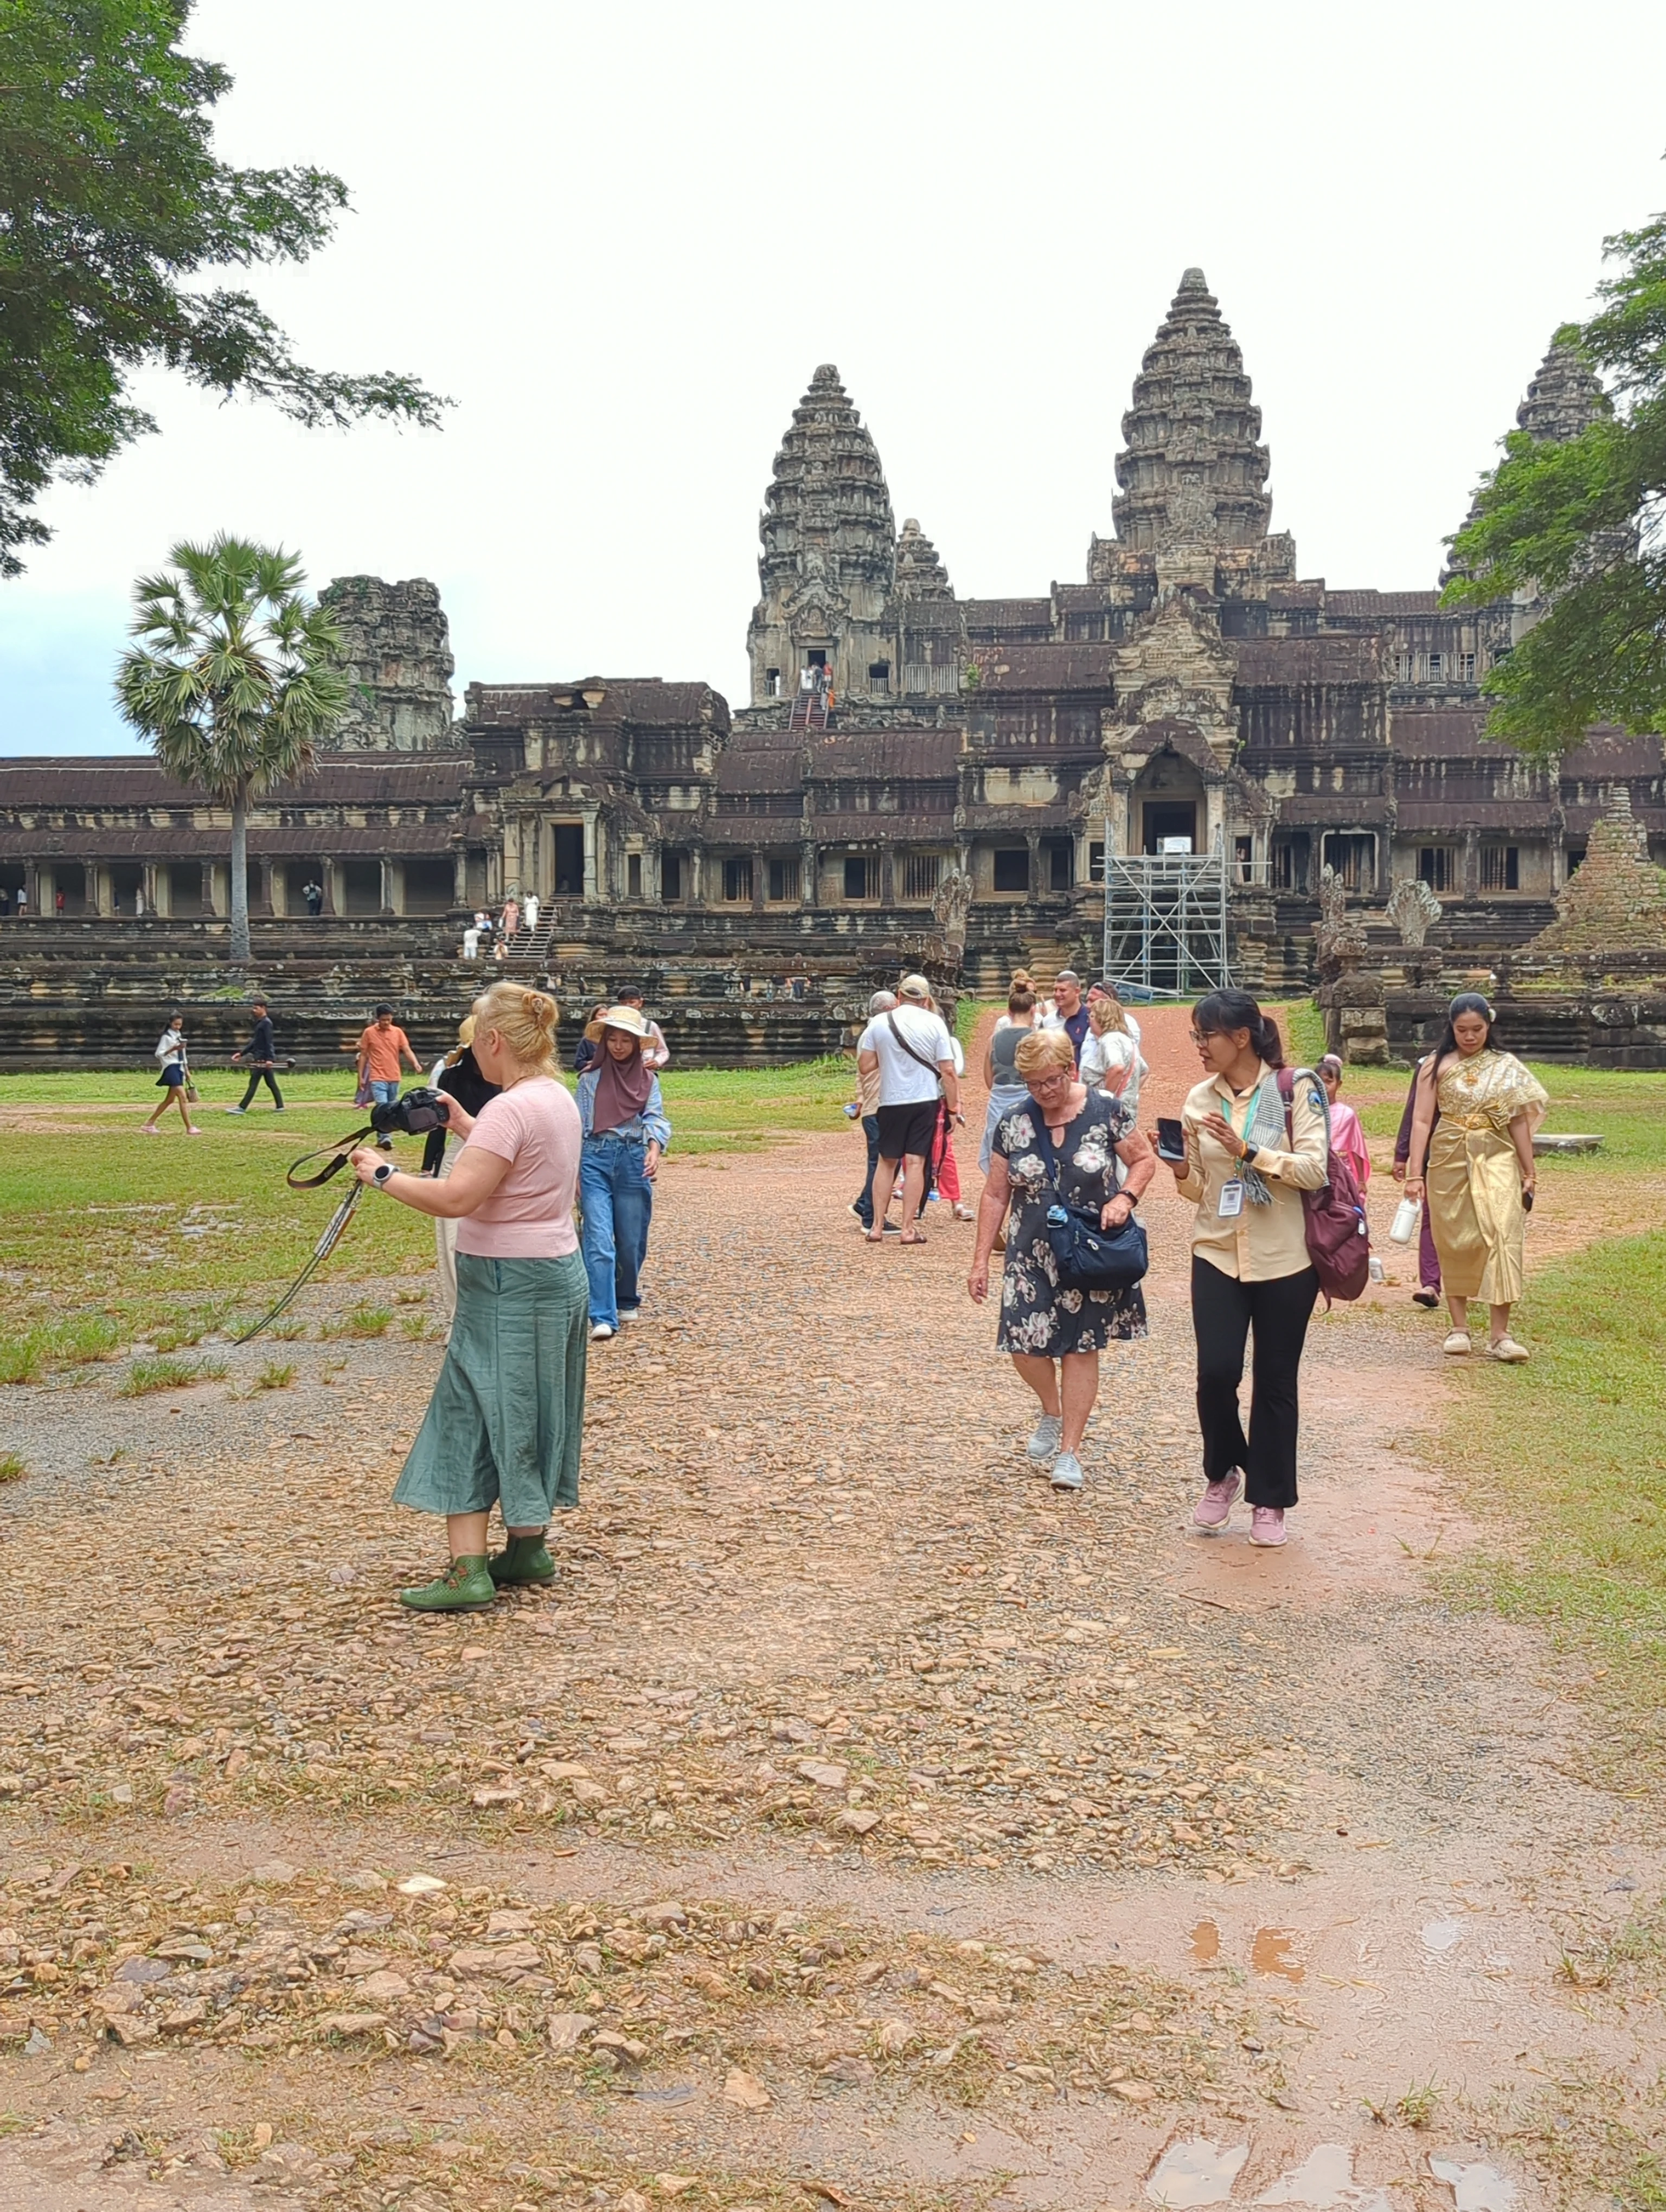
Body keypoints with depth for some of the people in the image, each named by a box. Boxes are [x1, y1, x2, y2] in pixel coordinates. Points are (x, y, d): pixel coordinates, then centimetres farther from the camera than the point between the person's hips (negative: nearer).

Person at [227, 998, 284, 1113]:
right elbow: (256, 1042, 23)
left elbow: (268, 1042, -20)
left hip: (263, 1058, -9)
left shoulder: (266, 1023, -12)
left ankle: (242, 1108, -7)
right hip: (261, 1058, 9)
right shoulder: (260, 1022, 17)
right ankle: (280, 1107, 9)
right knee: (271, 1083, 9)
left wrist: (269, 1059, -27)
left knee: (253, 1083, -8)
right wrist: (242, 1053, 23)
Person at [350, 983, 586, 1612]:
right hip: (558, 1272, 10)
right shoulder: (558, 1098, 9)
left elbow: (455, 1198, -27)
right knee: (527, 1415, 17)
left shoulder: (511, 1108, -20)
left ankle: (468, 1571, -6)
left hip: (509, 1284, -10)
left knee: (472, 1415, -5)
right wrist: (465, 1126, 14)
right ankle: (528, 1549, 25)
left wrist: (383, 1175, -15)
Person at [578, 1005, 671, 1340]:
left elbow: (655, 1118, -4)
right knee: (599, 1241, -12)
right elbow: (578, 1126, 9)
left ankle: (627, 1301, 33)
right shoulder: (590, 1078, 7)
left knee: (632, 1240, 9)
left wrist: (655, 1148, -24)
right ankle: (603, 1317, -16)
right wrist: (575, 1172, 4)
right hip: (595, 1158, -1)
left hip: (633, 1160, 1)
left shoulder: (648, 1079, 8)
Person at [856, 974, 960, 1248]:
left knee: (887, 1162, 12)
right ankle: (908, 1228, 1)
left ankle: (877, 1226, 11)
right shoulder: (934, 1023, -4)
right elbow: (947, 1071, -6)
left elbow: (865, 1064, 0)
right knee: (915, 1162, 2)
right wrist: (954, 1106, 2)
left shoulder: (879, 1022, -2)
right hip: (926, 1101, -1)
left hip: (891, 1101, 1)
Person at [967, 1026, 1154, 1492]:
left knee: (1080, 1348, 3)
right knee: (1024, 1343, -4)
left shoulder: (1106, 1112, -8)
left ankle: (1070, 1451, 14)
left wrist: (1125, 1198, -18)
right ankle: (1052, 1414, 27)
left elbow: (1144, 1160, 2)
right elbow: (995, 1196, 4)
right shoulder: (1013, 1124, -2)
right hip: (1032, 1255, 2)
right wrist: (981, 1260, 2)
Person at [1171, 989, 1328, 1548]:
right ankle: (1222, 1472, 19)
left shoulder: (1295, 1090, -7)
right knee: (1216, 1372, -8)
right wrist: (1179, 1169, -12)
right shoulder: (1199, 1099, 3)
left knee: (1276, 1382, 7)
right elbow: (1198, 1188, 9)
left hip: (1285, 1261, -2)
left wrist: (1248, 1151, -22)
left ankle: (1269, 1501, 22)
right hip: (1217, 1256, 2)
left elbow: (1314, 1170, -15)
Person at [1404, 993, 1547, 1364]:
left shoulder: (1506, 1066, 6)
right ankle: (1459, 1327, 18)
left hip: (1496, 1162, 0)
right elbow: (1421, 1121, -2)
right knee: (1454, 1243, 7)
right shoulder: (1436, 1066, 2)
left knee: (1502, 1238, -12)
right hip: (1449, 1162, 0)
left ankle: (1499, 1333, -10)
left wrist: (1529, 1172, 9)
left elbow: (1519, 1121, 9)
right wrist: (1415, 1173, -9)